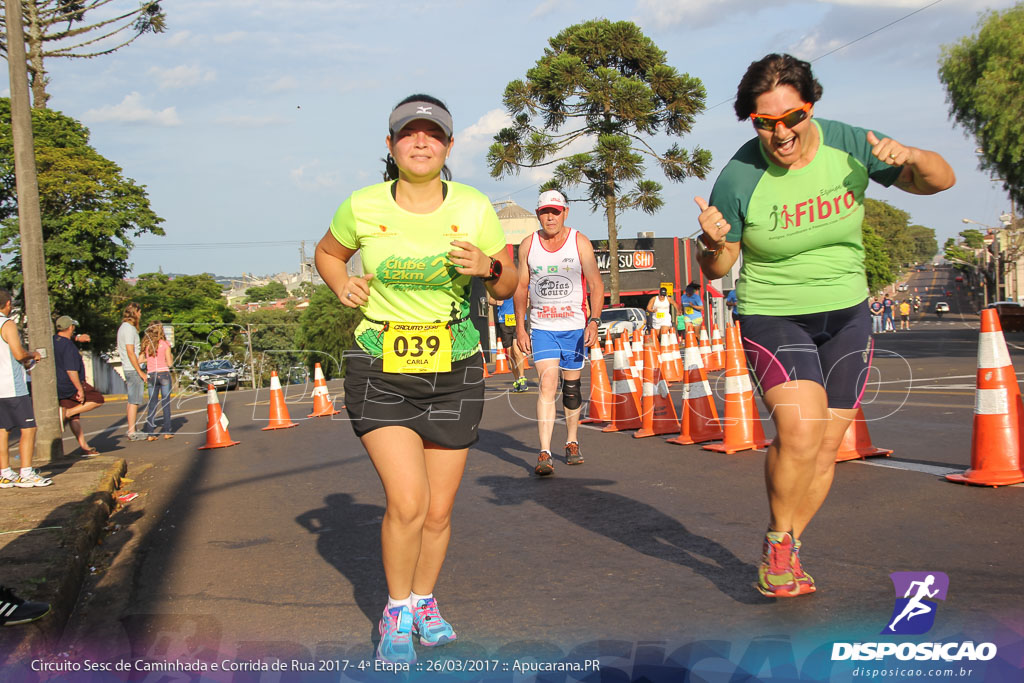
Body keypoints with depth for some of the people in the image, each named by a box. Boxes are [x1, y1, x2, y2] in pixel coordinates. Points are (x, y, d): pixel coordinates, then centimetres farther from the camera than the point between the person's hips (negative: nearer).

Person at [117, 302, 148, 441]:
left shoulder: (122, 328, 16)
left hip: (127, 369, 10)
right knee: (134, 401, -7)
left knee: (132, 401, 14)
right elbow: (130, 352, -20)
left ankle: (131, 430, 19)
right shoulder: (129, 328, -15)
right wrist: (140, 372, -18)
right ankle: (132, 432, -6)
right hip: (133, 370, -10)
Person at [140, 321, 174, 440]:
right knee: (166, 403, 4)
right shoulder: (164, 344, -4)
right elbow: (170, 363, -6)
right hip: (164, 374, -3)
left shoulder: (146, 344, 3)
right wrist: (170, 358, 16)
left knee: (152, 404, 6)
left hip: (151, 375, 3)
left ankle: (150, 433, 2)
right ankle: (167, 431, 5)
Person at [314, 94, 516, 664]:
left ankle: (425, 602, 34)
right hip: (380, 372, -1)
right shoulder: (363, 207, -4)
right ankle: (397, 613, 13)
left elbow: (507, 288, 6)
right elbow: (327, 253, 16)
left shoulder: (475, 208, -3)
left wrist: (487, 268, -16)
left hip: (455, 374, 2)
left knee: (439, 511, 7)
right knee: (407, 503, -13)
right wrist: (342, 286, -4)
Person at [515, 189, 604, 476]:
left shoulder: (580, 242, -2)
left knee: (571, 387, 9)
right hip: (541, 327, 0)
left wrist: (594, 321, -16)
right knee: (547, 384, -14)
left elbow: (596, 284, -4)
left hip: (575, 326, 0)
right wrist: (520, 327, 2)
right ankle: (544, 453, -17)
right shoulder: (528, 245, 2)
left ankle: (572, 442, 30)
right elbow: (521, 286, 8)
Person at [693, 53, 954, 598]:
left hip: (847, 317, 4)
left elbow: (941, 181, 1)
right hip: (774, 319, -4)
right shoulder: (738, 178, -16)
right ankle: (777, 540, 2)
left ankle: (786, 554, 27)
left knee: (826, 448, 6)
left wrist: (911, 157, -21)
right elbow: (716, 269, -5)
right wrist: (713, 244, -28)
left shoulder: (848, 145, -8)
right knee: (800, 430, -24)